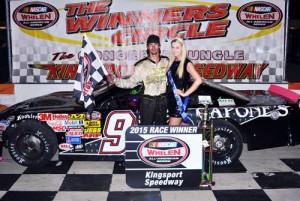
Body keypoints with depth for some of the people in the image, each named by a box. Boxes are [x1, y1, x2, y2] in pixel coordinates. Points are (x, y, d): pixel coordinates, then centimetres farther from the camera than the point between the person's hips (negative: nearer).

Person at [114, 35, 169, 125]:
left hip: (162, 100, 3)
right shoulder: (141, 65, -5)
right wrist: (115, 80, -17)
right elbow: (131, 82, -7)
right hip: (147, 101, -3)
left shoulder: (166, 62, 3)